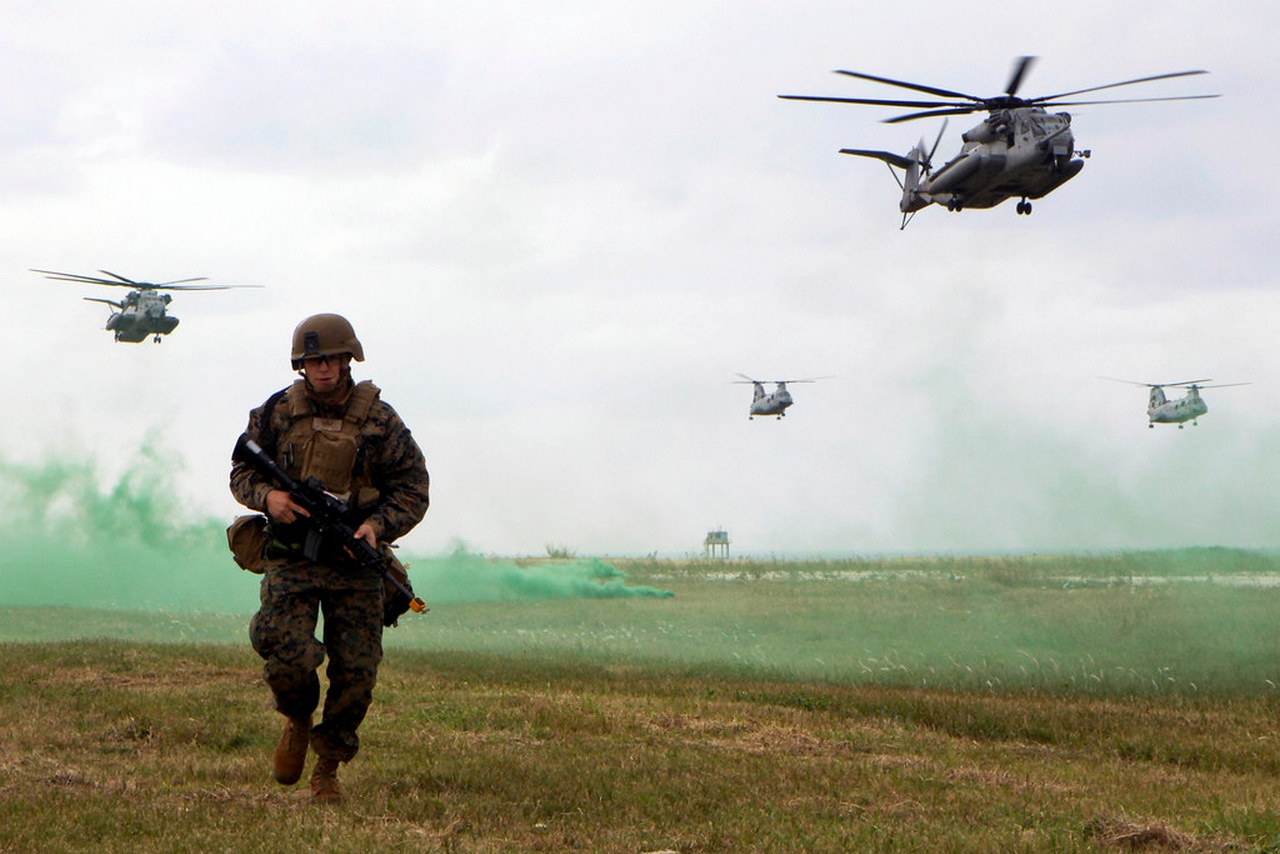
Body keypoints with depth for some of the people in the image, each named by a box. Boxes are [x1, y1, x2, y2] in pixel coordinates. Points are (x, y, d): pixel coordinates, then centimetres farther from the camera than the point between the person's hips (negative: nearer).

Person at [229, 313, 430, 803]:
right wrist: (267, 496, -12)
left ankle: (328, 768, 19)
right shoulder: (276, 412, 4)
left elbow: (413, 488, 4)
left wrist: (378, 526, -14)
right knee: (290, 655, -20)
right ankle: (298, 721, 16)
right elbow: (242, 470, 11)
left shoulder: (379, 421, 1)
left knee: (356, 673, -2)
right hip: (291, 559, 0)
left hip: (356, 564, 1)